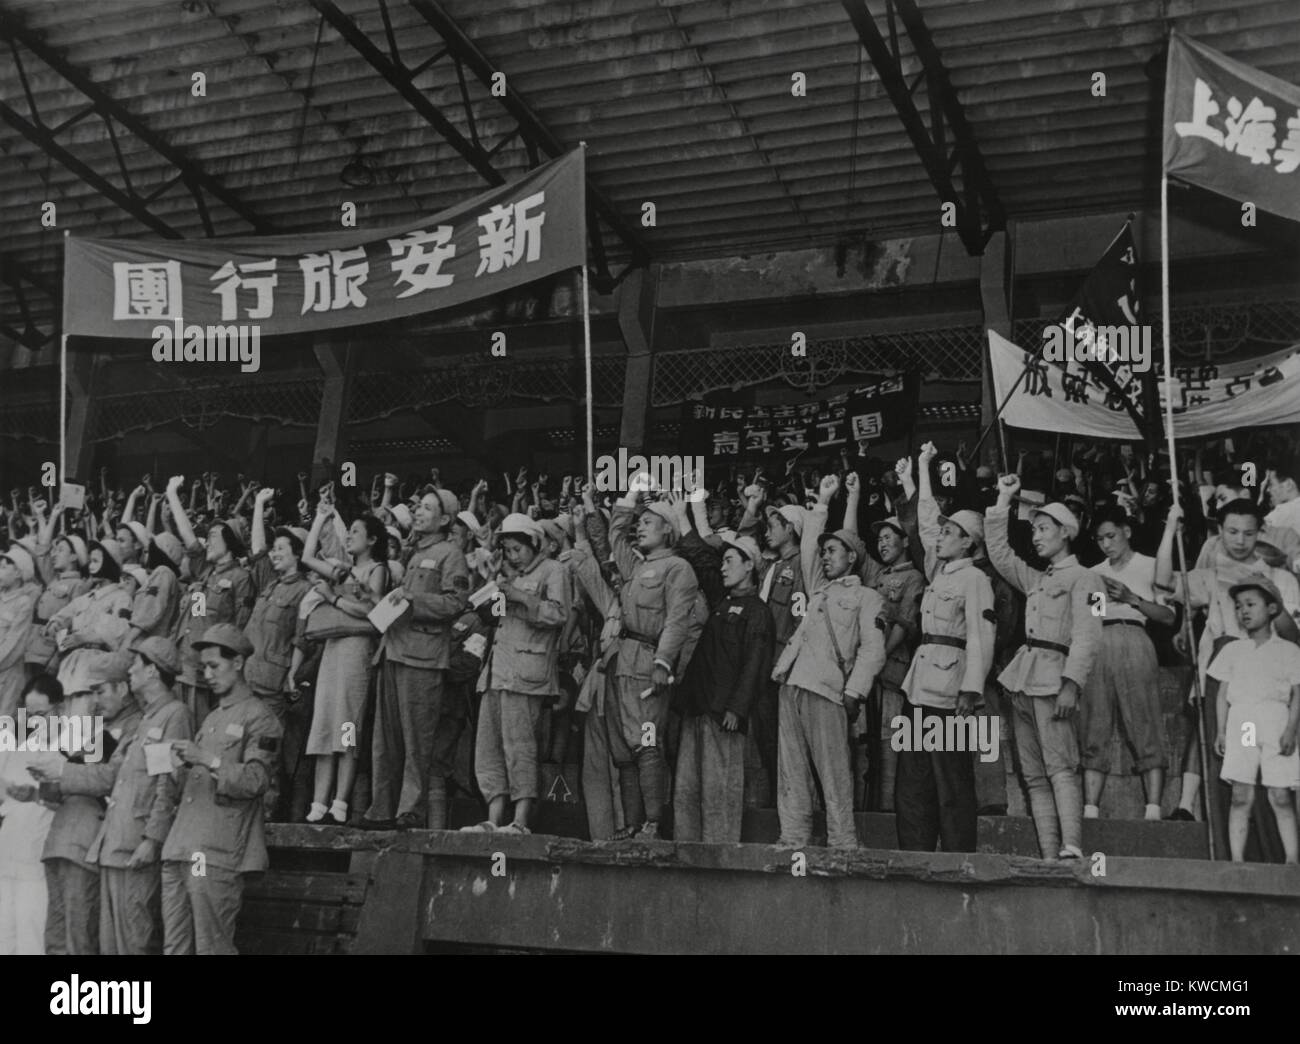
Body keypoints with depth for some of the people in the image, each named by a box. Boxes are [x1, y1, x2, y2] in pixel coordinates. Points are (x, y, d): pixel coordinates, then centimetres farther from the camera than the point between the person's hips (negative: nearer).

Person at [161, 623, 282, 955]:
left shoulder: (258, 717, -1)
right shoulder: (211, 719, 24)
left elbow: (256, 780, -13)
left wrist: (207, 760, -20)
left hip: (218, 853, -8)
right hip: (179, 851, 8)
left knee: (212, 946, -7)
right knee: (174, 946, 7)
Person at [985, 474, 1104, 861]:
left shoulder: (1084, 579, 0)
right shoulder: (1035, 580, 23)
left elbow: (1087, 637, -10)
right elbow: (998, 553, 25)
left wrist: (1072, 683, -21)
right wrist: (1003, 501, 23)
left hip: (1054, 678, -8)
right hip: (1022, 681, 8)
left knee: (1060, 767, -18)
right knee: (1034, 775, 1)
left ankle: (1072, 850, -27)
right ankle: (1048, 856, -1)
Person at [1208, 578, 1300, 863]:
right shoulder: (1232, 650, 15)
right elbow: (1223, 692, 13)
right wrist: (1221, 730, 4)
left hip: (1275, 720, -2)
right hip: (1240, 721, 2)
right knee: (1241, 796, -3)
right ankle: (1237, 859, -3)